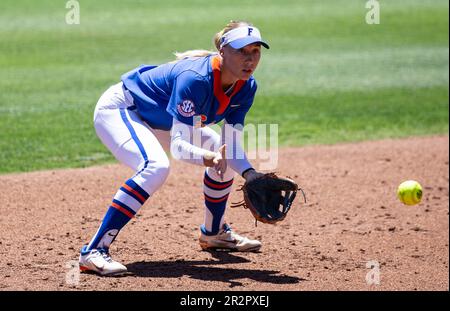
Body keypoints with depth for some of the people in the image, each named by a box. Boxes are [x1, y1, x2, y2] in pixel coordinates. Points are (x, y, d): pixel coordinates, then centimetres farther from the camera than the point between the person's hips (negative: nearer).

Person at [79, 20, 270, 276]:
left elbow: (231, 147, -8)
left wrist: (250, 174, -26)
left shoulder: (246, 87, -13)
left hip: (155, 119, 9)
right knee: (156, 167, -34)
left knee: (224, 156, 10)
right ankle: (93, 252, -35)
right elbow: (178, 146, -39)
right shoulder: (194, 79, -36)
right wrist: (207, 157, -58)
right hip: (117, 109, -9)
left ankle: (213, 233, 33)